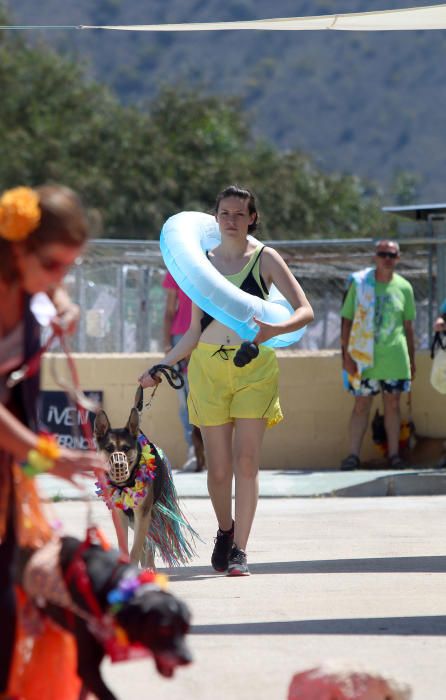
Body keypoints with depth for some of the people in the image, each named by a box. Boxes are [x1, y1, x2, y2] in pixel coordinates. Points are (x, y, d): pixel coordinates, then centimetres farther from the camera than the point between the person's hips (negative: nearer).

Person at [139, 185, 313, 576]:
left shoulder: (265, 259, 2)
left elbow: (305, 311, -6)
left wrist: (273, 330, -25)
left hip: (254, 366, -2)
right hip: (208, 366, 2)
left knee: (247, 460, -12)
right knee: (218, 467, 0)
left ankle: (240, 550, -8)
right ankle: (225, 531, 26)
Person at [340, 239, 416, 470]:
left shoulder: (404, 287, 7)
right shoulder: (360, 284, 1)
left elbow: (408, 326, 13)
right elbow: (347, 321, 1)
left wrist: (412, 359, 12)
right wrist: (346, 354, -6)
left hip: (395, 356, 1)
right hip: (365, 357, -1)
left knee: (393, 404, 5)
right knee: (361, 404, -1)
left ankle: (394, 453, 10)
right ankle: (353, 454, -1)